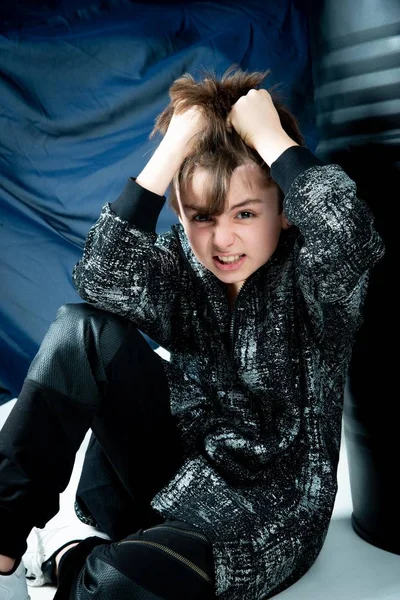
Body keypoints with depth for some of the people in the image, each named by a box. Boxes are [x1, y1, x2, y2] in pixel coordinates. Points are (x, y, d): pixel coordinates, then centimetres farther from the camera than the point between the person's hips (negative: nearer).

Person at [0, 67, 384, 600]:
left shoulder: (310, 273, -14)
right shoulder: (180, 265, -3)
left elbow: (348, 235, -38)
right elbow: (102, 279, -24)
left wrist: (269, 135, -27)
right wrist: (172, 150, -26)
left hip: (267, 510, -4)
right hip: (181, 470, 4)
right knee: (85, 330, -16)